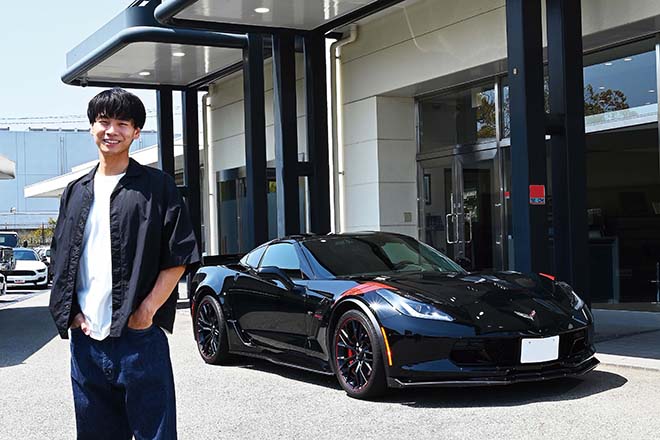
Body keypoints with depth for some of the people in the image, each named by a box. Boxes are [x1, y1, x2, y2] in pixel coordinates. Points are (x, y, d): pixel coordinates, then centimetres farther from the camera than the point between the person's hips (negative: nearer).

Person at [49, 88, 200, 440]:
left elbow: (178, 258, -5)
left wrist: (146, 311, -13)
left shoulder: (156, 186, 0)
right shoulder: (75, 193, 14)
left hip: (138, 337, -5)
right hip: (85, 338, 5)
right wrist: (71, 312, 3)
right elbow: (60, 260, 17)